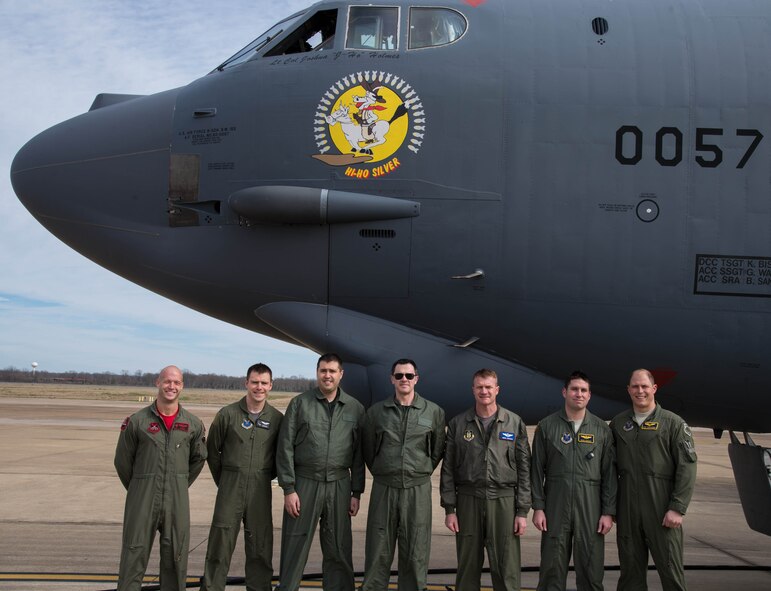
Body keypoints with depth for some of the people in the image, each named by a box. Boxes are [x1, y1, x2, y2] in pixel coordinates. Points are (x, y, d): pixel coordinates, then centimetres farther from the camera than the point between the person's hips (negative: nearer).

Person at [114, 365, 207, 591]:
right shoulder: (137, 421, -2)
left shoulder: (193, 424, 4)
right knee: (134, 556, 1)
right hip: (142, 500, -2)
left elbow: (198, 459, 16)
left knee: (176, 556, 9)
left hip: (177, 501, 2)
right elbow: (123, 461, 6)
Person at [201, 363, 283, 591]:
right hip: (230, 488, -1)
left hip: (261, 490, 1)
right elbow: (212, 450, 7)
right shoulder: (228, 414, -1)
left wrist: (265, 477, 9)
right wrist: (223, 480, 8)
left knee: (260, 546, 7)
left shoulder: (277, 419, 2)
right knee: (220, 545, 1)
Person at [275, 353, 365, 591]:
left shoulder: (355, 408, 6)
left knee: (339, 550, 7)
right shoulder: (299, 404, 1)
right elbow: (285, 448, -2)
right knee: (295, 548, 3)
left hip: (339, 486, 2)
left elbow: (358, 455, 8)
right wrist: (288, 489, -7)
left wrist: (356, 493, 5)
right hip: (304, 483, -1)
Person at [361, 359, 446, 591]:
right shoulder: (376, 411, 3)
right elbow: (368, 449, 12)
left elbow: (437, 450, 10)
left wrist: (420, 473, 11)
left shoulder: (434, 412, 2)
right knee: (378, 553, 6)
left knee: (415, 554, 6)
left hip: (418, 490, 0)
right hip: (383, 488, 1)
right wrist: (382, 473, 12)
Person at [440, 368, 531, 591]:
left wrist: (522, 511, -2)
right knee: (468, 568, 6)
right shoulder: (458, 424, 6)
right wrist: (449, 509, -1)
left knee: (506, 570, -2)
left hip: (503, 501, -1)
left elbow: (524, 469, 3)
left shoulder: (515, 423, 4)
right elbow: (448, 469, 6)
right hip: (468, 500, 1)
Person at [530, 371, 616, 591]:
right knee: (552, 568, 3)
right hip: (555, 507, 0)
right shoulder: (546, 426, 4)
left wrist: (609, 512, -2)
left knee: (591, 570, 3)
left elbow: (610, 473, 5)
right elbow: (537, 470, 4)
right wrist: (538, 507, -3)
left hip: (590, 508, 1)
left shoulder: (601, 429, 6)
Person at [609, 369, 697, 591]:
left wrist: (677, 508, -12)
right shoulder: (618, 423, 11)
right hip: (627, 510, 3)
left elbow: (687, 467, -6)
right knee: (631, 572, 10)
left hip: (662, 511, -3)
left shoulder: (674, 424, 0)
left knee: (670, 569, 1)